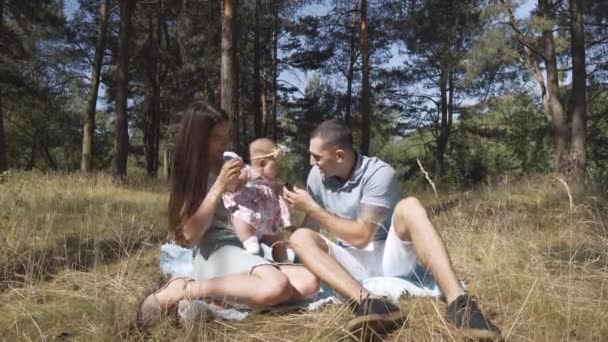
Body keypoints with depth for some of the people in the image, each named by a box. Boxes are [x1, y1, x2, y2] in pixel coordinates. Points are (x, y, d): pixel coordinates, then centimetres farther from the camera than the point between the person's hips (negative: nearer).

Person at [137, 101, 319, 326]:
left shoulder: (230, 163, 17)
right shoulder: (191, 175, 4)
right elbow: (189, 236, -8)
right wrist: (219, 187, -13)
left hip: (250, 252, 6)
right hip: (216, 253, -6)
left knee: (309, 282, -21)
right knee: (276, 287, -35)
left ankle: (213, 295, -18)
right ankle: (183, 289, -17)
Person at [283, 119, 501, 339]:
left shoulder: (379, 173, -17)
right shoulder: (317, 176, -1)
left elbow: (361, 236, -21)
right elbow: (311, 229, 5)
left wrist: (312, 208, -18)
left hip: (390, 257, -3)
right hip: (355, 265, 4)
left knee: (409, 207, -31)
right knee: (300, 238, -22)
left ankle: (458, 305, -43)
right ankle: (368, 303, -43)